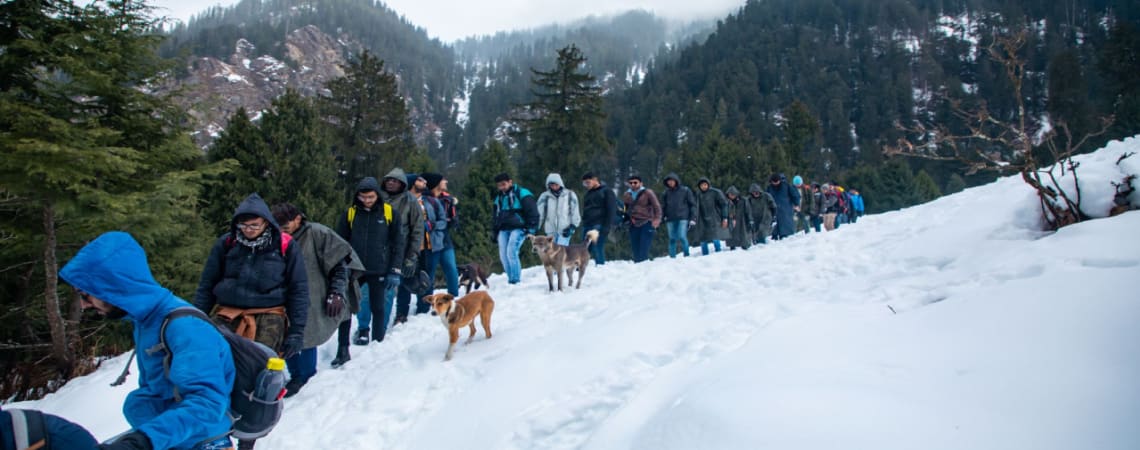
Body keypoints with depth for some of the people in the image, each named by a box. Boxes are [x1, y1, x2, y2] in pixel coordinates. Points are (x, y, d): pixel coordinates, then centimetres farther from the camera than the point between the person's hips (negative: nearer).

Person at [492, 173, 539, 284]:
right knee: (503, 255, -1)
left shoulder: (521, 194, -2)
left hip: (518, 228, -7)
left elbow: (532, 212, -7)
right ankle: (510, 279, 10)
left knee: (511, 252, -21)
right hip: (503, 230, 7)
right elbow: (494, 216, 26)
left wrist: (531, 228, -13)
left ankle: (516, 280, -14)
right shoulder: (499, 197, 19)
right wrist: (495, 232, 19)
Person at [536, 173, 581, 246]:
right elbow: (539, 213, 2)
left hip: (565, 230, -2)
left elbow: (575, 212, 2)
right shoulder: (544, 196, 1)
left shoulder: (569, 195, -1)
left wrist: (573, 226, -5)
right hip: (551, 230, 2)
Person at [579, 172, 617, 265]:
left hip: (598, 226, -7)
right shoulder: (589, 193, 23)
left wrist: (607, 227, -16)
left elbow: (611, 210, -7)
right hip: (587, 226, 7)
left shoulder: (606, 191, 0)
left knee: (597, 250, -13)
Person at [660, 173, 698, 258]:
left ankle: (686, 255, 2)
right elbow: (663, 207, 12)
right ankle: (672, 257, 9)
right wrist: (660, 218, -3)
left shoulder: (685, 190, 4)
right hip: (670, 219, 3)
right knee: (672, 239, 2)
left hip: (683, 218, -3)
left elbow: (692, 204, 3)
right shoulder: (665, 193, 10)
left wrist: (693, 218, -4)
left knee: (682, 237, -13)